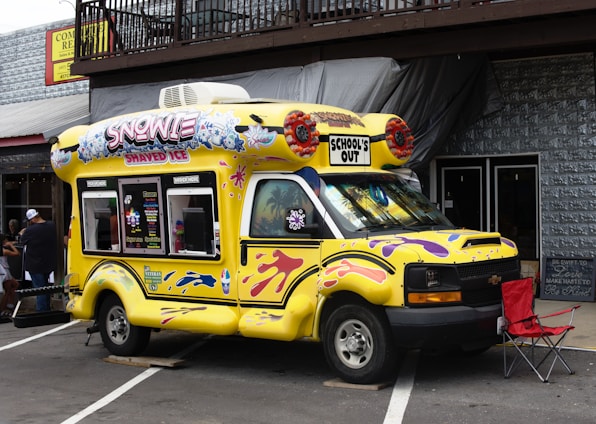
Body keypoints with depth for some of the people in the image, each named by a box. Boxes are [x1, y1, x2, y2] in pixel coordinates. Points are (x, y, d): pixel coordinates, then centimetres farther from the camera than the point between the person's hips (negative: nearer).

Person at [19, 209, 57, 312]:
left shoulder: (30, 230, -23)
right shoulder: (52, 226, -5)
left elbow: (23, 241, -5)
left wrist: (23, 233, 17)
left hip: (35, 265, -6)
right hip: (49, 264, 6)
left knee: (39, 288, 0)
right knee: (45, 287, 21)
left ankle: (41, 312, 0)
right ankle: (46, 310, 29)